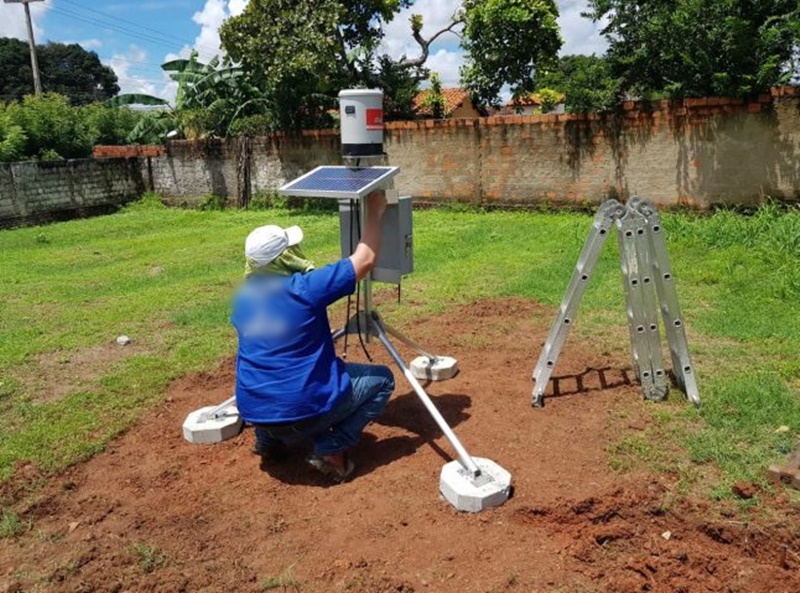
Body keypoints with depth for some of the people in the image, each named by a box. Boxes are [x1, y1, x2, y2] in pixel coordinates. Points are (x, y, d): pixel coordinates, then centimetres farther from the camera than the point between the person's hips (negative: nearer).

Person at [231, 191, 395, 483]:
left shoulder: (243, 296, 6)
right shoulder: (306, 288, -15)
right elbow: (366, 259, -8)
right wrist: (374, 212, 5)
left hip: (254, 411, 7)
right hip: (305, 409, -7)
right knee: (381, 379, 11)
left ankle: (269, 442, 26)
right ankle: (331, 449, -1)